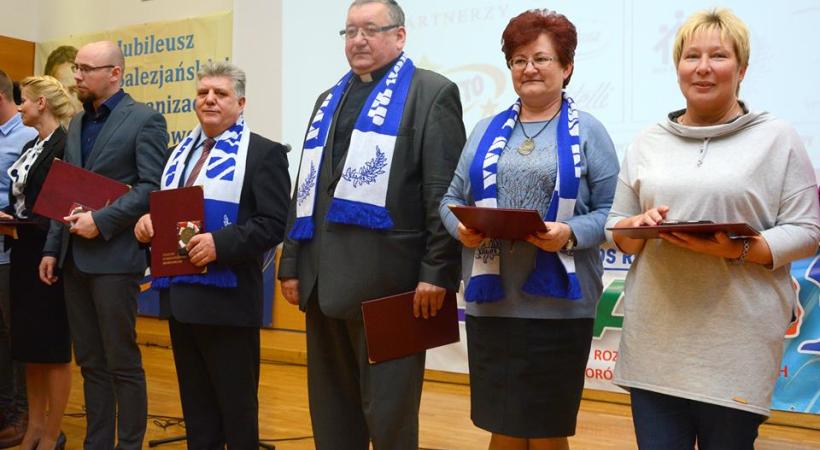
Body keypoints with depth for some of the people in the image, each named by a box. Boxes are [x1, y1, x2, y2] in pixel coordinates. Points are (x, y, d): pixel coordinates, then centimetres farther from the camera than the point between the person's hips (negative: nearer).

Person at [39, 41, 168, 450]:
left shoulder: (145, 120, -5)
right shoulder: (76, 123, 17)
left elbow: (151, 187, -12)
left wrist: (102, 220, -19)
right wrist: (52, 248, 12)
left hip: (114, 256, -7)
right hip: (74, 258, 7)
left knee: (122, 362, 0)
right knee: (90, 362, 12)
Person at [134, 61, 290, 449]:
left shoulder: (263, 153, -5)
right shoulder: (181, 152, 18)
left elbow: (274, 224, -14)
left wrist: (220, 243, -26)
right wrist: (148, 221, 2)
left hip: (227, 297, -7)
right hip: (179, 293, 7)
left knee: (236, 406, 4)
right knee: (195, 405, 16)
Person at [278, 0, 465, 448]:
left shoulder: (431, 92, 0)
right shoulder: (330, 100, 21)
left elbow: (444, 194, -8)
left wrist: (437, 272, -14)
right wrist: (292, 264, 14)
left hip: (386, 279, -6)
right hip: (324, 278, 7)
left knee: (388, 412, 2)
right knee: (330, 410, 14)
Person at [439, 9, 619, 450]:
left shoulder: (587, 131, 3)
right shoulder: (486, 131, 12)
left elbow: (611, 211, -1)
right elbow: (451, 198, 12)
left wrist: (570, 234, -19)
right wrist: (461, 227, -9)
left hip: (558, 305, -3)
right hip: (490, 302, 3)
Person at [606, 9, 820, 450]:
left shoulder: (777, 138, 2)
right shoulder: (647, 142, 12)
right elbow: (616, 229, 15)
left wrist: (738, 250, -18)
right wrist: (638, 227, -8)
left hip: (736, 341, -3)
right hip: (655, 337, 3)